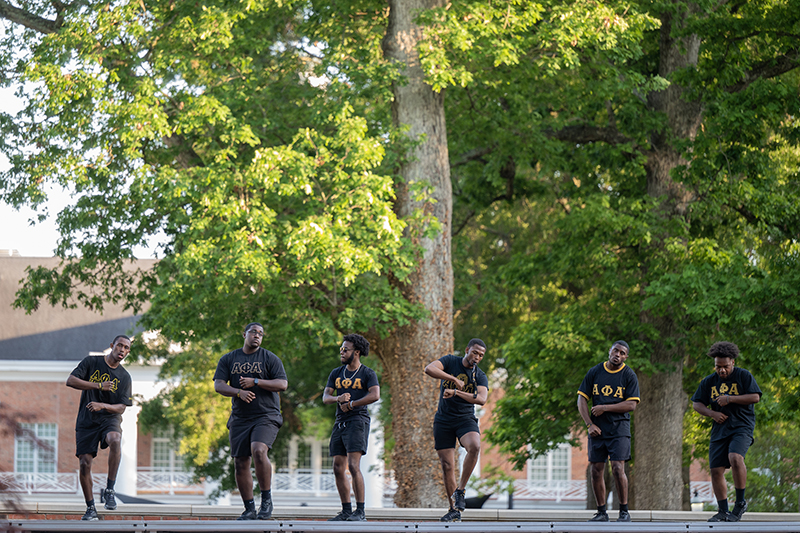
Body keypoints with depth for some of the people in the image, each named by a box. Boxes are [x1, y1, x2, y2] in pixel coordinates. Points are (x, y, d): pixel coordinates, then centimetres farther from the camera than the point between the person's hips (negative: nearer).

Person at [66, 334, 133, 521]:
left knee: (115, 440, -34)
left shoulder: (124, 377, 5)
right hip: (86, 421, 0)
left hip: (109, 418, 0)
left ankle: (109, 490, -28)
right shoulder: (91, 362, 1)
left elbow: (121, 408, 0)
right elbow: (70, 381, -10)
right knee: (85, 462, -6)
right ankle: (90, 509, 10)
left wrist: (102, 405, -20)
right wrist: (99, 386, -17)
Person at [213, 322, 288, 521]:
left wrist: (255, 382, -16)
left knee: (259, 450, -28)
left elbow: (283, 384, -6)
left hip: (266, 416, -4)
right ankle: (249, 509, 12)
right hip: (240, 419, 4)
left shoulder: (270, 358, 3)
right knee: (240, 464, 1)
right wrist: (239, 392, -18)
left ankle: (267, 499, -15)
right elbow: (218, 385, 0)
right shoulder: (228, 359, 10)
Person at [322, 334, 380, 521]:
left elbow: (375, 395, -15)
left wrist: (351, 404, -12)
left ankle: (360, 511, -16)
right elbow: (325, 397, 10)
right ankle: (346, 511, 12)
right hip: (340, 422, 7)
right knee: (338, 469, 4)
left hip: (358, 420, -7)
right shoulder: (336, 373, 17)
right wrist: (338, 398, -13)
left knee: (353, 465, -17)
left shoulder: (368, 374, 0)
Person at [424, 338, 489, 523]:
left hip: (465, 419, 0)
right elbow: (429, 369, -20)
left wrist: (456, 392, -30)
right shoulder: (450, 362, -1)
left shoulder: (480, 377, 1)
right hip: (443, 421, 0)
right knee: (447, 466, -1)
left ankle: (460, 491, -19)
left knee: (475, 447, -31)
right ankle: (454, 510, 10)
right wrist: (454, 379, -29)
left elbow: (482, 399, -18)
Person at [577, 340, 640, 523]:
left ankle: (624, 511, -4)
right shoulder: (594, 372, 7)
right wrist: (589, 424, -6)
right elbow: (582, 400, 6)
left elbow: (631, 405, -7)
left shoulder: (629, 376, 0)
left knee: (618, 468, -13)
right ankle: (601, 512, 11)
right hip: (597, 429, 3)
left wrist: (604, 408, -13)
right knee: (596, 471, 2)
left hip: (619, 428, -3)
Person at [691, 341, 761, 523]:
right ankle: (723, 512, 10)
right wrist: (712, 413, -4)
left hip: (742, 427, -5)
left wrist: (730, 399, -13)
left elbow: (755, 397, -7)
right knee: (716, 470, -1)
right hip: (719, 430, 5)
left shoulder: (744, 376, 1)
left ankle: (740, 502, -16)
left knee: (735, 457, -30)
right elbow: (696, 404, 14)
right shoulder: (709, 382, 12)